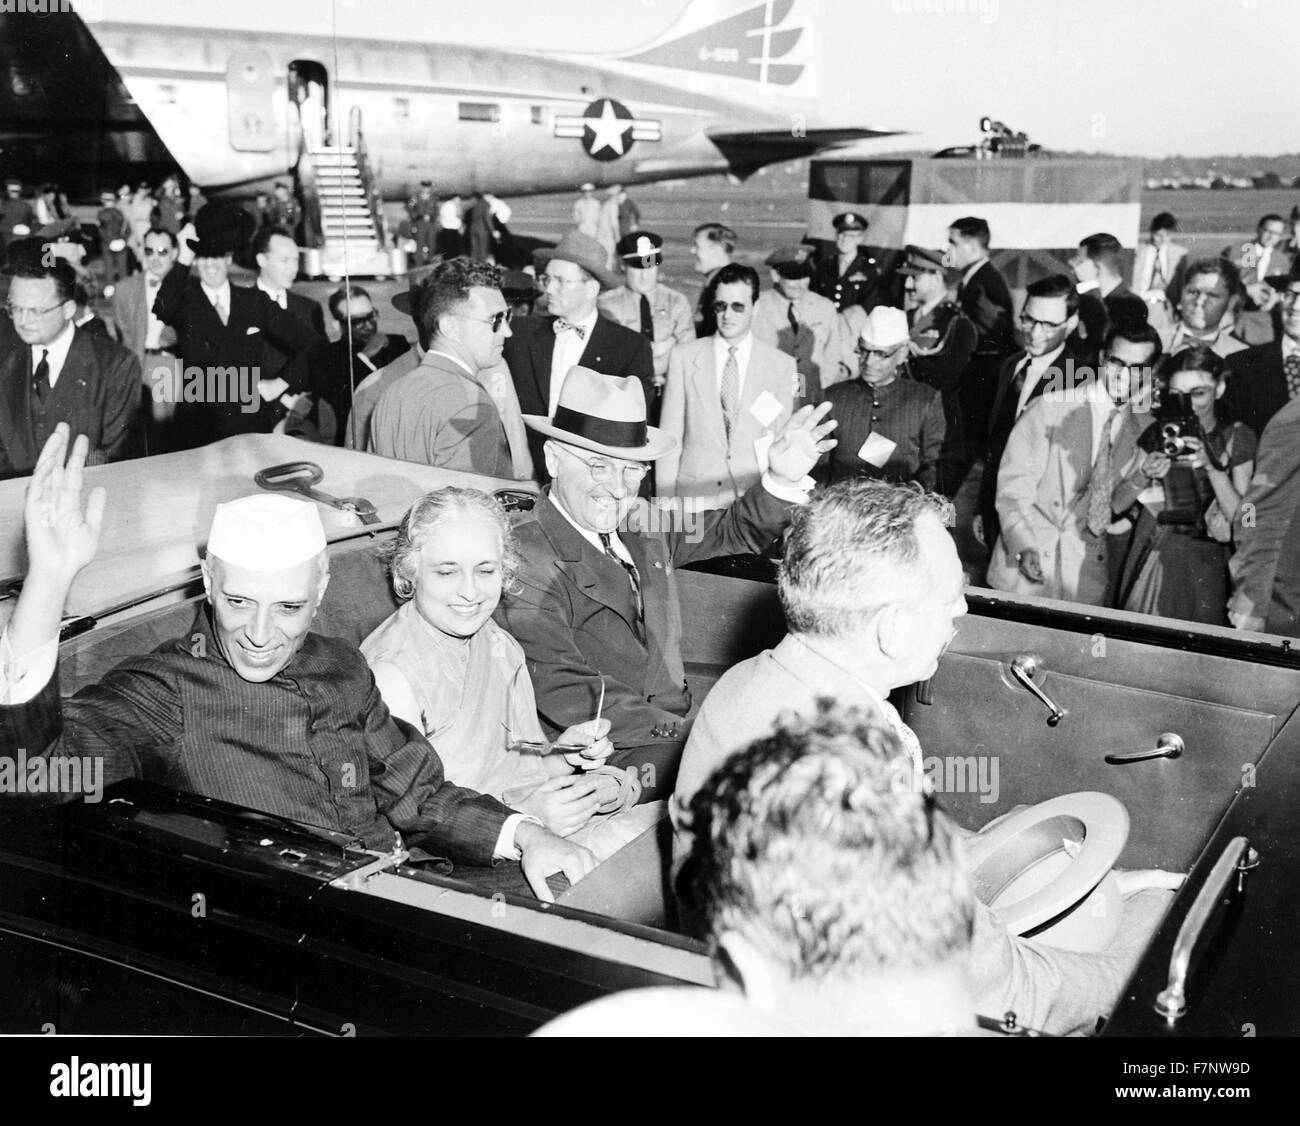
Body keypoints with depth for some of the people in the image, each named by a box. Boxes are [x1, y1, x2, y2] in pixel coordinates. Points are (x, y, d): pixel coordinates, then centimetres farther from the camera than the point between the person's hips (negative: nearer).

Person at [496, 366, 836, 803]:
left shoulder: (641, 525, 9)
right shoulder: (525, 557, -14)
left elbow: (736, 530, 23)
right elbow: (565, 693, -22)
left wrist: (785, 480, 2)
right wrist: (686, 732, -26)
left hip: (675, 728, 7)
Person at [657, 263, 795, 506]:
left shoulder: (782, 365, 1)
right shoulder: (683, 357, 1)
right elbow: (670, 437, 1)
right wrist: (665, 505, -3)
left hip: (755, 501, 0)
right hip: (695, 496, 0)